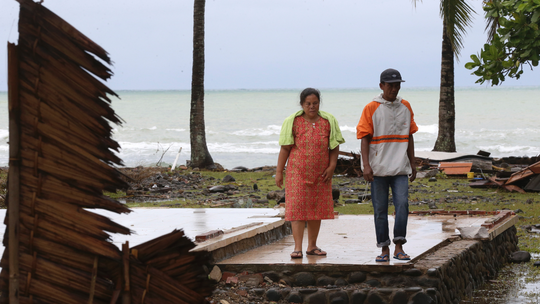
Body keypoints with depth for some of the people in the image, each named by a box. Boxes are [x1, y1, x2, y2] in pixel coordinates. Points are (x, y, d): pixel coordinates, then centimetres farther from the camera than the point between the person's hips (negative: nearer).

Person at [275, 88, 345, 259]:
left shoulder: (328, 121, 5)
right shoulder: (293, 122, -1)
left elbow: (334, 147, 7)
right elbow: (285, 148, -2)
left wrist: (331, 166, -6)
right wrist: (279, 171, -5)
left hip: (320, 173, 3)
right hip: (297, 172, -3)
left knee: (317, 208, 8)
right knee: (297, 207, -9)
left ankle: (312, 246, 19)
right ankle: (297, 248, -10)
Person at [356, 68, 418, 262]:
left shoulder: (405, 107, 11)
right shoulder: (371, 109, -1)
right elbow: (364, 138, -3)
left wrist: (412, 164, 18)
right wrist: (366, 165, -12)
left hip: (400, 167, 2)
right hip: (378, 167, -2)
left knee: (402, 204, -11)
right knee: (380, 209, 2)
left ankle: (399, 246, -6)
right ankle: (384, 249, 10)